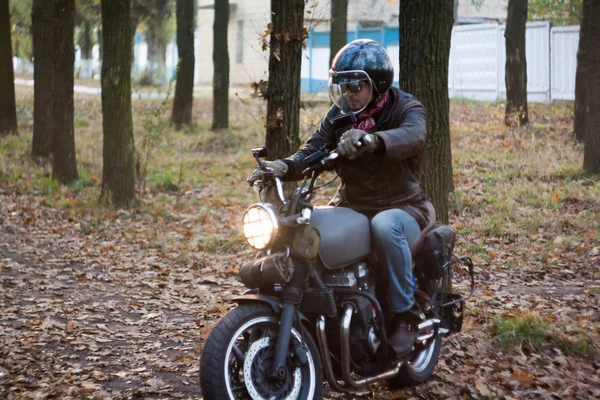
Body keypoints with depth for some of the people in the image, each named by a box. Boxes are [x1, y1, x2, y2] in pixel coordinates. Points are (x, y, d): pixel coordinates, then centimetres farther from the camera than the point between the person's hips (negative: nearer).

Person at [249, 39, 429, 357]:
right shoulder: (340, 113, 8)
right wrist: (285, 166, -29)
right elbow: (313, 151, -5)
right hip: (349, 208, 5)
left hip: (401, 208, -5)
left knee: (385, 225, -39)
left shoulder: (406, 109, -9)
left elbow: (412, 137, -34)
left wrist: (371, 139, -56)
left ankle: (405, 315, -24)